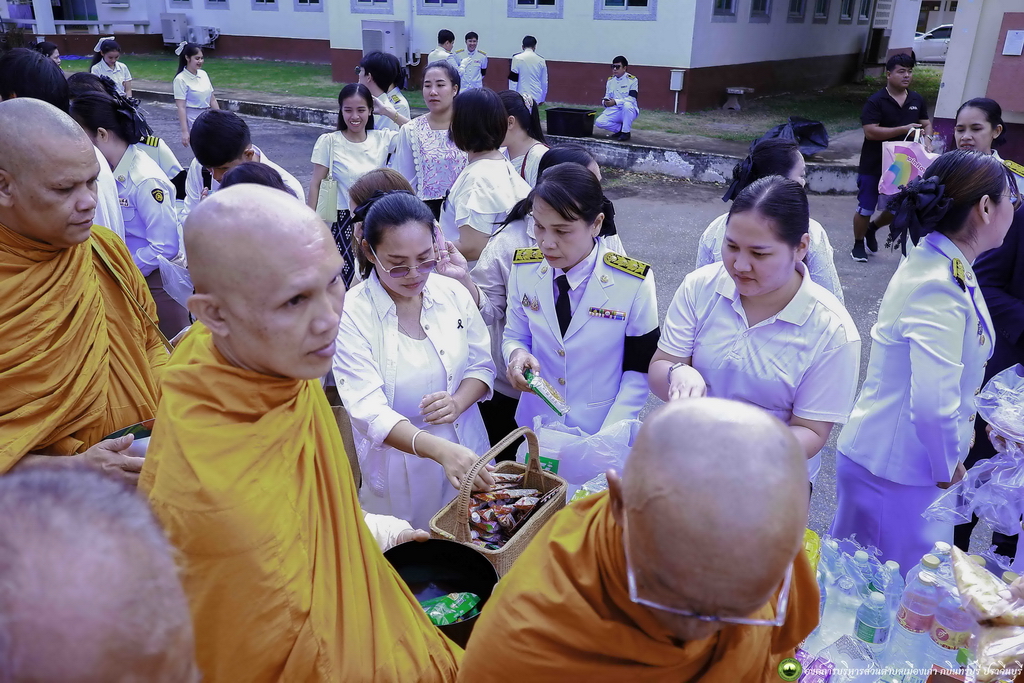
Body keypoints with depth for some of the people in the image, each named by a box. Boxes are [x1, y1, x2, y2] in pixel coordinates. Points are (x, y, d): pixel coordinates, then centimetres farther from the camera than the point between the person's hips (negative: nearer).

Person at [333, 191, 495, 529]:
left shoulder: (453, 293, -5)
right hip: (399, 470, -4)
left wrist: (458, 402, -18)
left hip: (466, 452, 4)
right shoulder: (352, 314, -17)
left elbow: (481, 365, 5)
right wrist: (439, 449, -38)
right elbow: (367, 409, -23)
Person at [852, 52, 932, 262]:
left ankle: (872, 228, 39)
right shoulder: (875, 102, -12)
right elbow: (870, 132, -21)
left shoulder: (917, 100, 5)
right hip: (873, 166, -5)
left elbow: (926, 124, 15)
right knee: (865, 209, 5)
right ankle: (859, 245, 24)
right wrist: (903, 129, -25)